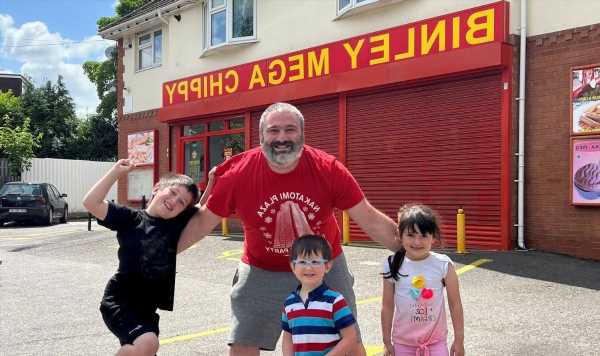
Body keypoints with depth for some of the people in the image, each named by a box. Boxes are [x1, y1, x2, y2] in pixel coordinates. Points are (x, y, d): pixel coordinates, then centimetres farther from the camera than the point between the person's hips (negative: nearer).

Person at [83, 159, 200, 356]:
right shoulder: (130, 218, -8)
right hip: (119, 301, -6)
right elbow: (91, 203, -16)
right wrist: (116, 171, -14)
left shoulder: (178, 223, 4)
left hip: (147, 307, 6)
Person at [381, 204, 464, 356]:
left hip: (436, 340, -1)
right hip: (403, 341, 1)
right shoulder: (393, 266, -9)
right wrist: (387, 341, 4)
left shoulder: (443, 265, -12)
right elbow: (387, 306, 0)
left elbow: (455, 304, -3)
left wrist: (459, 339, 0)